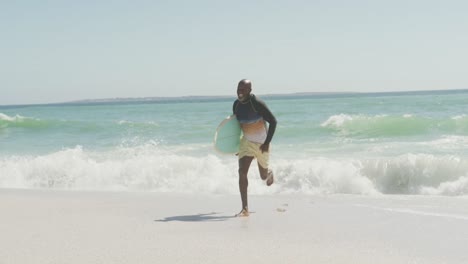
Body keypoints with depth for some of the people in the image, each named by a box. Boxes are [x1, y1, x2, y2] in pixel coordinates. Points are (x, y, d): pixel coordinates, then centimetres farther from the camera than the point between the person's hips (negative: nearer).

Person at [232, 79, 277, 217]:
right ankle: (245, 209, -14)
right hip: (247, 142, 4)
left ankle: (269, 173, 56)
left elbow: (273, 121, -19)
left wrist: (267, 142, -23)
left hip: (261, 143, -4)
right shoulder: (236, 104, -4)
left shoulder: (257, 103, -22)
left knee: (263, 176, 14)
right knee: (242, 172, -15)